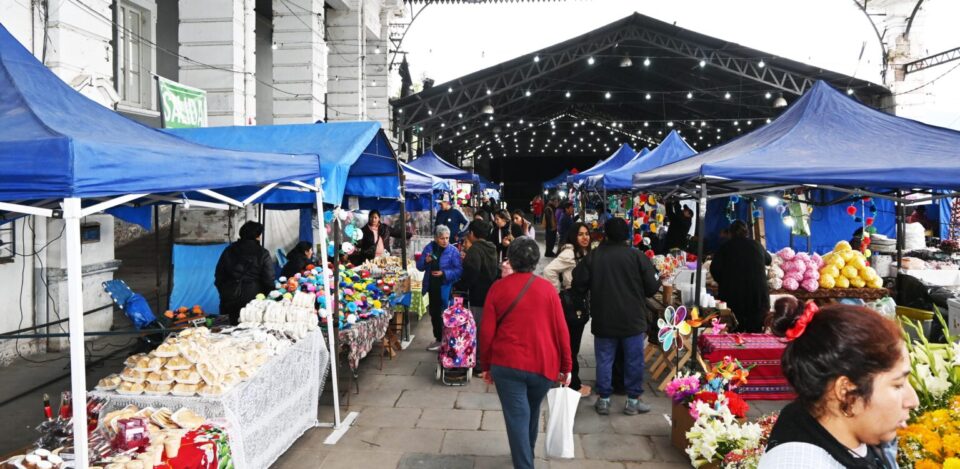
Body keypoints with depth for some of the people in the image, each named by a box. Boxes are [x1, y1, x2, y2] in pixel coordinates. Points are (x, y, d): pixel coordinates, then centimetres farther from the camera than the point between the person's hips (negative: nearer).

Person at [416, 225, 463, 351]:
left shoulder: (453, 251, -11)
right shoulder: (429, 248, 2)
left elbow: (459, 270, -16)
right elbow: (419, 266, 3)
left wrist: (444, 273, -26)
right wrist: (425, 261, -18)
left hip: (445, 288, -5)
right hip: (432, 287, 6)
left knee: (443, 315, -3)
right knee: (434, 313, 17)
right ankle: (438, 338, 34)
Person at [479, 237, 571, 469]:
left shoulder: (498, 288, -4)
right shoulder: (547, 288, -3)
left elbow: (487, 331, -4)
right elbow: (561, 330, -4)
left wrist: (486, 365, 8)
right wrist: (566, 366, 5)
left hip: (507, 364, -2)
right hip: (543, 364, 2)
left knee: (517, 418, 3)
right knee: (532, 412, 24)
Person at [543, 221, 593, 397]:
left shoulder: (584, 253, 11)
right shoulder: (569, 253, -18)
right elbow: (549, 270, -30)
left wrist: (585, 304, 11)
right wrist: (559, 291, -18)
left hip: (580, 301, 9)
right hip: (570, 302, -9)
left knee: (574, 344, 16)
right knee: (570, 345, 0)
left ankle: (573, 381, 26)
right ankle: (573, 384, 10)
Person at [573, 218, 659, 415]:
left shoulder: (593, 256, -5)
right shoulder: (637, 256, -10)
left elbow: (578, 283, -3)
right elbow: (652, 287, -8)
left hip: (603, 318, 2)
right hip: (632, 319, -2)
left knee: (604, 359, 10)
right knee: (634, 360, 9)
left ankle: (603, 400, 15)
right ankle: (633, 401, 15)